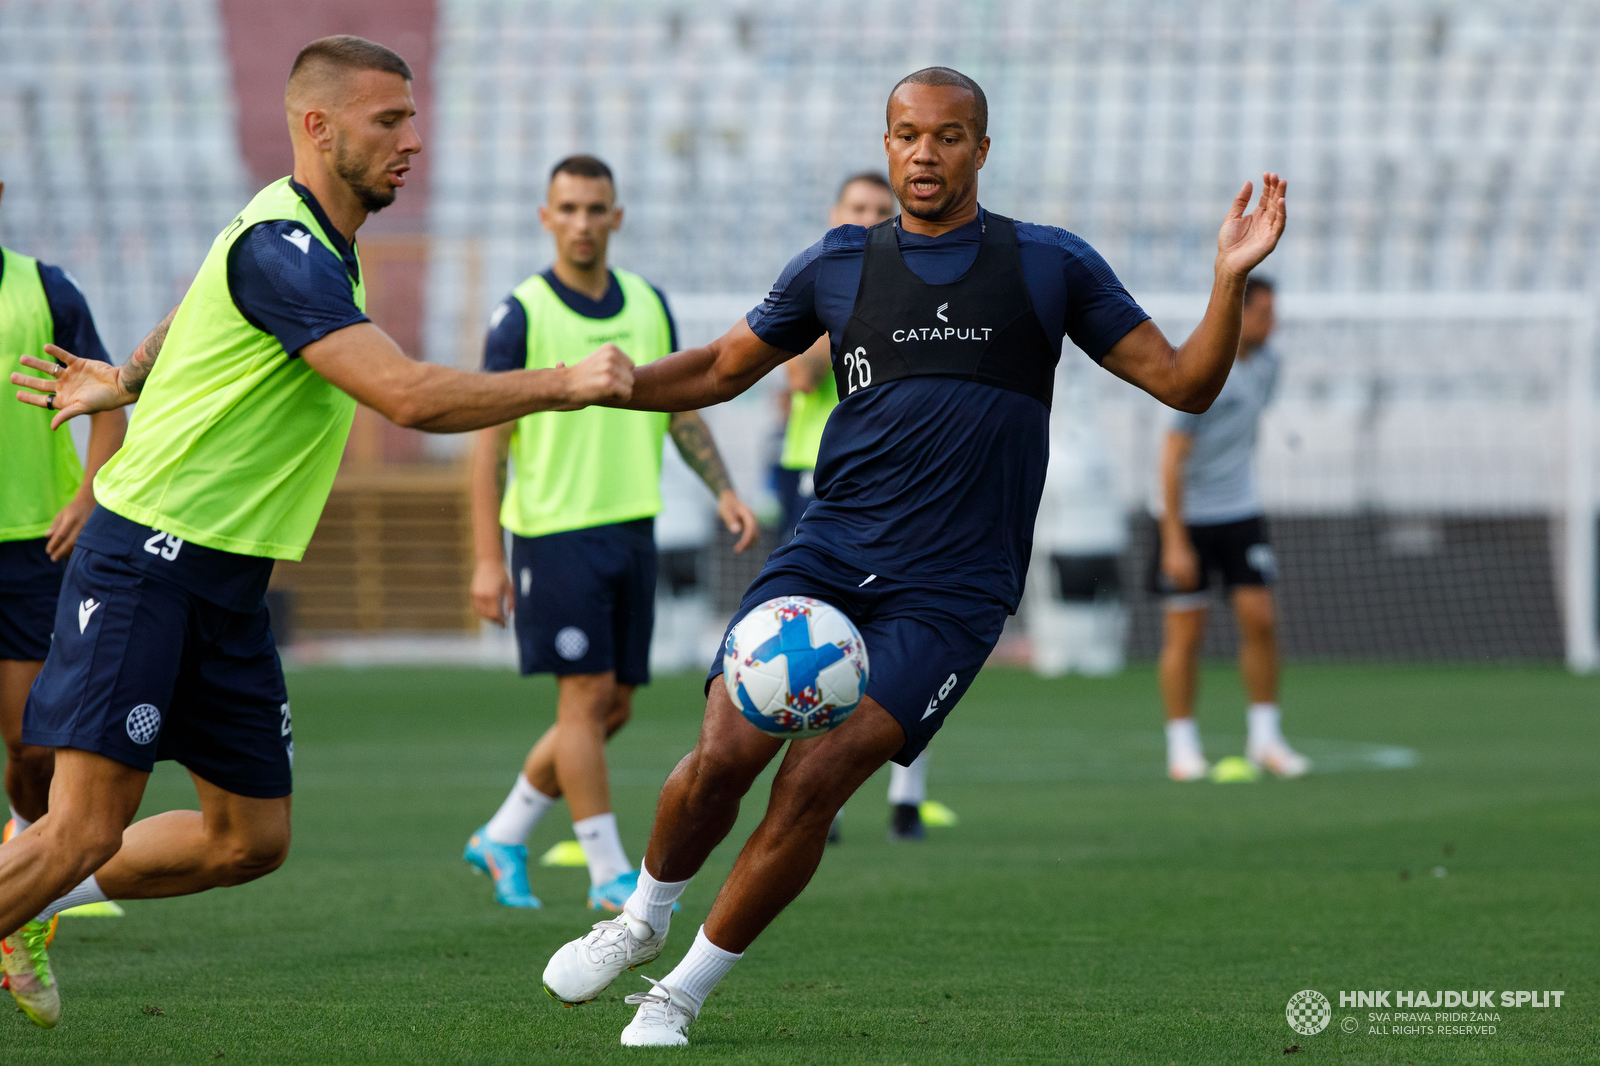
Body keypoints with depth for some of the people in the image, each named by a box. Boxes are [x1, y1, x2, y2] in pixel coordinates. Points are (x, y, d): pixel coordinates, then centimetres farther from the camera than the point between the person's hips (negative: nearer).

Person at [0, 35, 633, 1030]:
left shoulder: (321, 240, 12)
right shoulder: (281, 249, -19)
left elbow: (197, 304, 32)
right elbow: (408, 395, -27)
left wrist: (127, 379, 41)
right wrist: (565, 383, -21)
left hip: (229, 583, 9)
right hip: (147, 563, -9)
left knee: (251, 839, 7)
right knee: (85, 830, -15)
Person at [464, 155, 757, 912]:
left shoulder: (649, 305, 9)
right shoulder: (522, 316, -7)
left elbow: (682, 410, 18)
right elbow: (489, 443, -8)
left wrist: (723, 490, 3)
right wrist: (487, 560, -13)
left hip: (632, 529, 6)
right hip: (555, 530, -6)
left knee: (612, 708, 8)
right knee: (585, 695, -8)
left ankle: (503, 837, 23)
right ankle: (609, 875, -1)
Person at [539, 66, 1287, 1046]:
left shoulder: (1051, 266, 4)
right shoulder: (838, 266, 9)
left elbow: (1184, 384, 4)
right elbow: (722, 369, 19)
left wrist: (1231, 277, -12)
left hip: (950, 595, -2)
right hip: (827, 554, 2)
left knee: (814, 784, -15)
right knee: (725, 752, -15)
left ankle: (684, 992, 3)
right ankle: (639, 922, 14)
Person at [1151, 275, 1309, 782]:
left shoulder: (1266, 364, 2)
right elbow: (1171, 459, -19)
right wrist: (1175, 542, -21)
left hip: (1240, 512, 6)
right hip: (1188, 517, -5)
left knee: (1260, 620, -3)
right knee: (1185, 632, -1)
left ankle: (1265, 739, 7)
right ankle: (1182, 749, 8)